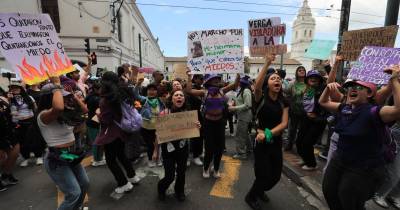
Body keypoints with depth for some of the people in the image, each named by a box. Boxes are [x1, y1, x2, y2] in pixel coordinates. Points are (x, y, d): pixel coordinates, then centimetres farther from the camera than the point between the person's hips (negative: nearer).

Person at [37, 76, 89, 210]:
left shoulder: (65, 114, 5)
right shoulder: (44, 116, -21)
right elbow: (59, 108, -44)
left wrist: (71, 94, 3)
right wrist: (56, 85, -30)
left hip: (71, 155, 9)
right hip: (57, 160, -8)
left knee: (84, 184, 20)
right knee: (74, 193, -7)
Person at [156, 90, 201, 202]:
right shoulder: (164, 113, -16)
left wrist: (197, 127, -19)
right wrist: (156, 151, -2)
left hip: (183, 148, 3)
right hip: (168, 148, -2)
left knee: (181, 172, 18)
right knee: (170, 176, 4)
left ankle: (179, 191, 49)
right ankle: (161, 188, 40)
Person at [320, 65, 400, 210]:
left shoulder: (373, 112, -21)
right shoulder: (344, 109, 0)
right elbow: (323, 102, 12)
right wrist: (328, 88, -6)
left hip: (364, 169, -7)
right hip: (339, 160, 7)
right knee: (329, 193, 21)